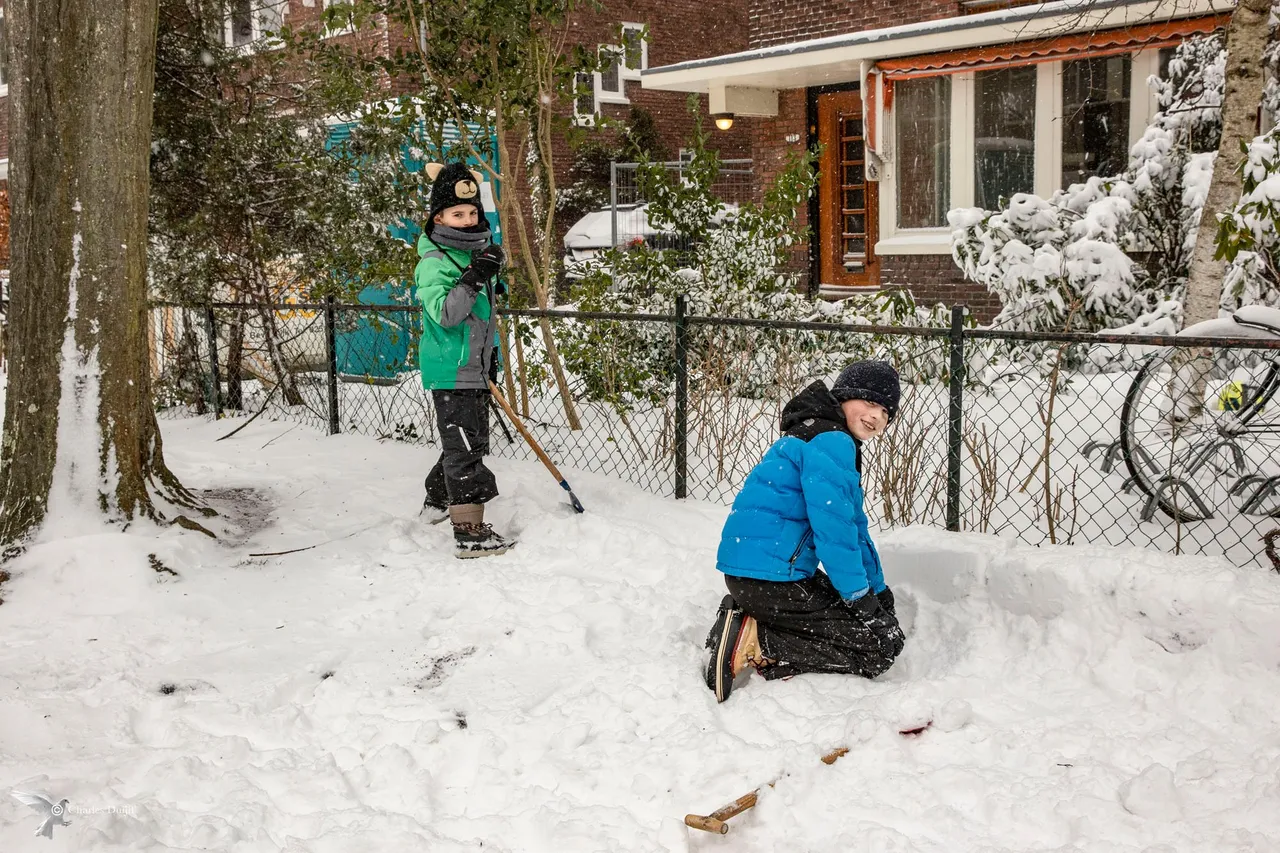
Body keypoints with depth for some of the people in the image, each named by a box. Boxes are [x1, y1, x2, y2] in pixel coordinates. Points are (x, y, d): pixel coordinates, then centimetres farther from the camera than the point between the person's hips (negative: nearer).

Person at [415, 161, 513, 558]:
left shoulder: (476, 252, 13)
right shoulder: (434, 262, -15)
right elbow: (444, 313, -29)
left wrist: (489, 356, 28)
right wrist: (474, 277, -37)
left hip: (473, 368, 9)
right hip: (449, 372, -9)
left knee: (472, 440, 20)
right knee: (463, 446, -10)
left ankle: (438, 499, 40)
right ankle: (469, 533, -8)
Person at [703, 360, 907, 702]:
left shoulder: (836, 443, 22)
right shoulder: (831, 442, -13)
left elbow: (854, 527, 24)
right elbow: (832, 528, -19)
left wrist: (878, 590, 21)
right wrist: (859, 595, -10)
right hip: (769, 575, -11)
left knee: (883, 620, 22)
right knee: (883, 643, -6)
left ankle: (746, 618, 8)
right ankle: (756, 644, -12)